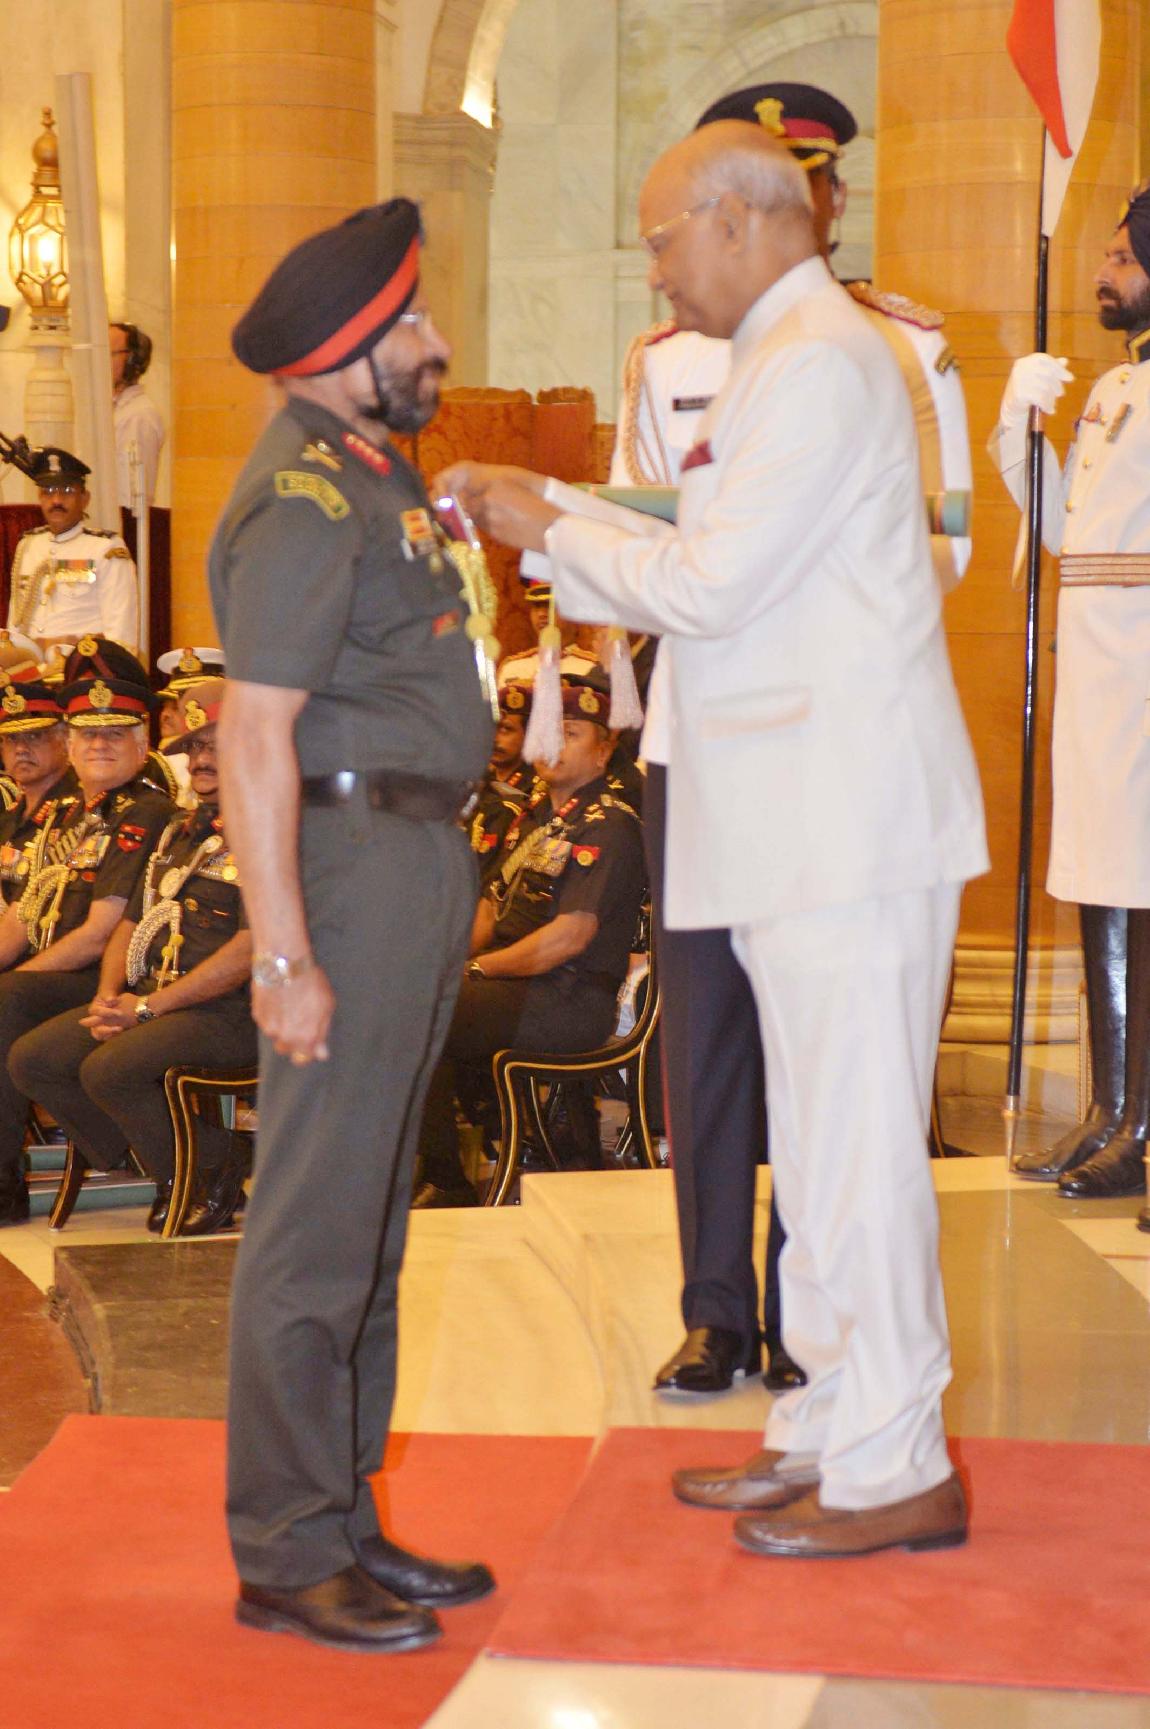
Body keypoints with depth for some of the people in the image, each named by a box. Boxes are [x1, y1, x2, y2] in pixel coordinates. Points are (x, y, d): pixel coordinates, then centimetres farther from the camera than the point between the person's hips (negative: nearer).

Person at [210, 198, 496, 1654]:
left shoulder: (372, 474, 17)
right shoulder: (306, 494, -14)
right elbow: (253, 733, -20)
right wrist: (283, 955, -23)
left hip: (418, 861, 10)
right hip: (353, 852, -10)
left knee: (369, 1218, 15)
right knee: (316, 1228, -4)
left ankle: (342, 1520, 25)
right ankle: (286, 1556, 5)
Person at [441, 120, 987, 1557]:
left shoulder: (821, 362, -14)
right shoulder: (788, 359, 20)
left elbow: (708, 582, -19)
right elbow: (706, 566, 19)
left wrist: (554, 531, -5)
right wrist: (541, 507, 13)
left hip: (848, 817, -10)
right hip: (801, 824, 10)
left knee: (853, 1141, -4)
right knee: (820, 1141, 15)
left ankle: (891, 1469, 6)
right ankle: (831, 1427, 25)